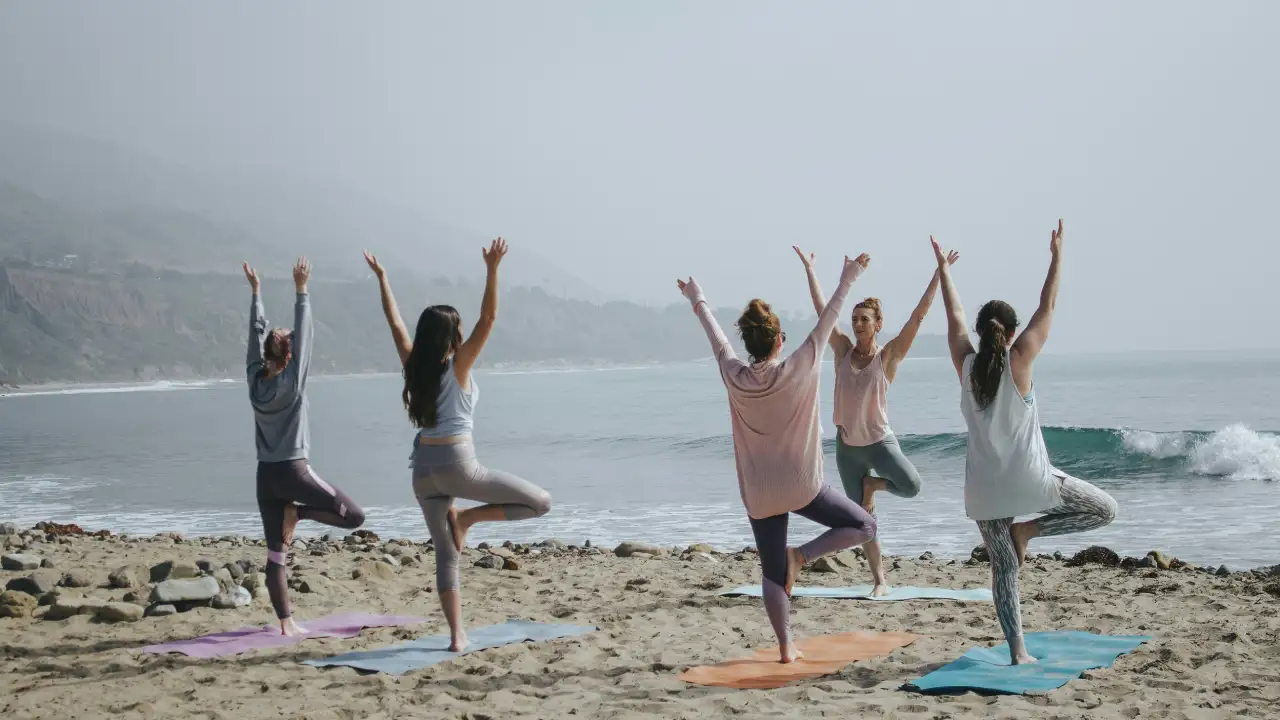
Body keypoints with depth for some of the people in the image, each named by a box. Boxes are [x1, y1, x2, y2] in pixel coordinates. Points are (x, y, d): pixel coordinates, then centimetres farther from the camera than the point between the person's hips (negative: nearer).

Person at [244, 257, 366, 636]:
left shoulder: (255, 380, 3)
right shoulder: (291, 383, -10)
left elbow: (257, 333, 9)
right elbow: (304, 335, -13)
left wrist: (256, 291, 15)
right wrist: (301, 290, -12)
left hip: (266, 475, 6)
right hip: (293, 470, -6)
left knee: (276, 554, 6)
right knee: (354, 516, 3)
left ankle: (286, 623, 4)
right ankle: (298, 513, -7)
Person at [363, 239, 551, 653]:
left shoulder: (414, 366, 6)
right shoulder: (457, 366, -7)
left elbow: (395, 322, 16)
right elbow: (488, 319, -13)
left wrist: (381, 278, 21)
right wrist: (492, 270, -18)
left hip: (423, 467, 6)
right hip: (457, 465, -6)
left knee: (446, 554, 11)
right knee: (540, 502, 1)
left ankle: (457, 635, 6)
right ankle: (467, 518, -3)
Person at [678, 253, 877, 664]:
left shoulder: (734, 376, -6)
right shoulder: (798, 370, -13)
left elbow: (715, 335, 11)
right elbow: (827, 321, -4)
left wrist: (697, 300, 27)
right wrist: (848, 279, 6)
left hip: (758, 493, 3)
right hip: (801, 486, -3)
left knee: (772, 573, 12)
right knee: (863, 526, 11)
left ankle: (786, 648, 10)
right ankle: (801, 555, -7)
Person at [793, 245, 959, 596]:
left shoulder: (889, 355, -10)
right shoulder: (843, 349, -1)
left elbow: (918, 316, -15)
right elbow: (822, 310, 3)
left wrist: (939, 272, -20)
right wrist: (809, 268, 5)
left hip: (880, 441, -3)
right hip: (847, 446, 3)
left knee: (911, 486, -28)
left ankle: (871, 484, 4)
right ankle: (880, 581, 18)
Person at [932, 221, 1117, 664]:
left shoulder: (966, 363, 0)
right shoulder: (1019, 360, -9)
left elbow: (955, 316, 13)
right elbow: (1047, 308, -2)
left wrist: (943, 268, 24)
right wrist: (1056, 257, 6)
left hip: (984, 486, 4)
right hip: (1028, 478, -4)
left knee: (1003, 568, 9)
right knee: (1104, 509, 12)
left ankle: (1017, 652, 4)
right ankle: (1027, 529, 0)